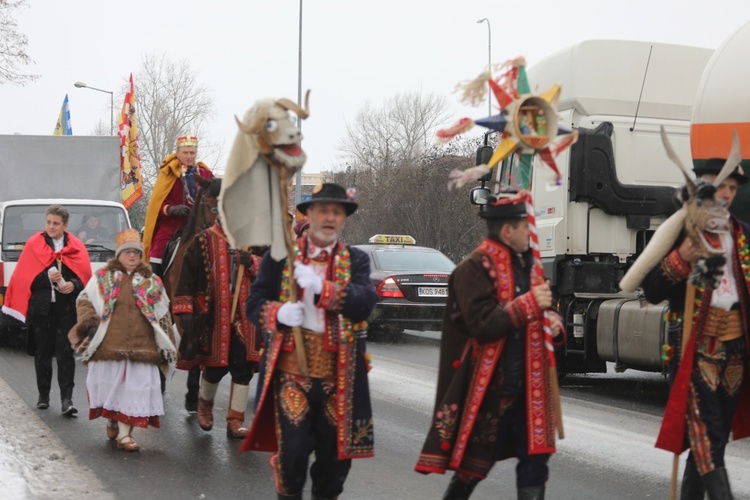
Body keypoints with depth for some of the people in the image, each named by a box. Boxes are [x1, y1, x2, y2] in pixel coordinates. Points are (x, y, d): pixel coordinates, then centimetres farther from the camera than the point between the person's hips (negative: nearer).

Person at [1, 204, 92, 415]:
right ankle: (43, 394, 21)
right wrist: (47, 278, -16)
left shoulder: (76, 247, 5)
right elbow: (24, 278, 0)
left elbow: (85, 277, 6)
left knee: (65, 353, -7)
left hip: (66, 309, -1)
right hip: (41, 308, 1)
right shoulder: (34, 245, 4)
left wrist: (73, 285, -15)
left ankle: (67, 398, -9)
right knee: (42, 352, 8)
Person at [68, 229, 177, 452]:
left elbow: (163, 316, 17)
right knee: (108, 382, 4)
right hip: (108, 345, -1)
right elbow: (85, 300, 8)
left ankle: (125, 432, -1)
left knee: (136, 386, -5)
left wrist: (166, 346, 13)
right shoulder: (103, 278, 9)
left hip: (141, 347, 1)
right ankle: (112, 421, 29)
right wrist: (89, 324, -8)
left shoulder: (152, 283, 14)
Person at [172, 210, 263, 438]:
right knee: (215, 366, 4)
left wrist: (251, 263, -14)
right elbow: (187, 277, -1)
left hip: (243, 318, 3)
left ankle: (235, 422, 7)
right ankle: (205, 403, 36)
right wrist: (185, 310, -7)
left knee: (243, 368, -2)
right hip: (213, 317, -3)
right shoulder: (202, 241, 1)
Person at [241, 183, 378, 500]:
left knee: (336, 452, 7)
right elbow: (254, 302, 4)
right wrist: (278, 313, -19)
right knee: (292, 450, -5)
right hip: (291, 371, -1)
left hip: (340, 376, 2)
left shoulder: (356, 261, 7)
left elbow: (365, 302, -10)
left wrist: (321, 287, -24)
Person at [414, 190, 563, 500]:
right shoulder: (476, 268, -13)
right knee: (474, 463, 7)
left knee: (535, 460, 2)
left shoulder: (525, 263, 13)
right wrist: (530, 303, -20)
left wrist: (551, 323, 3)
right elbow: (482, 325, -22)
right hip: (488, 389, -7)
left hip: (526, 387, 7)